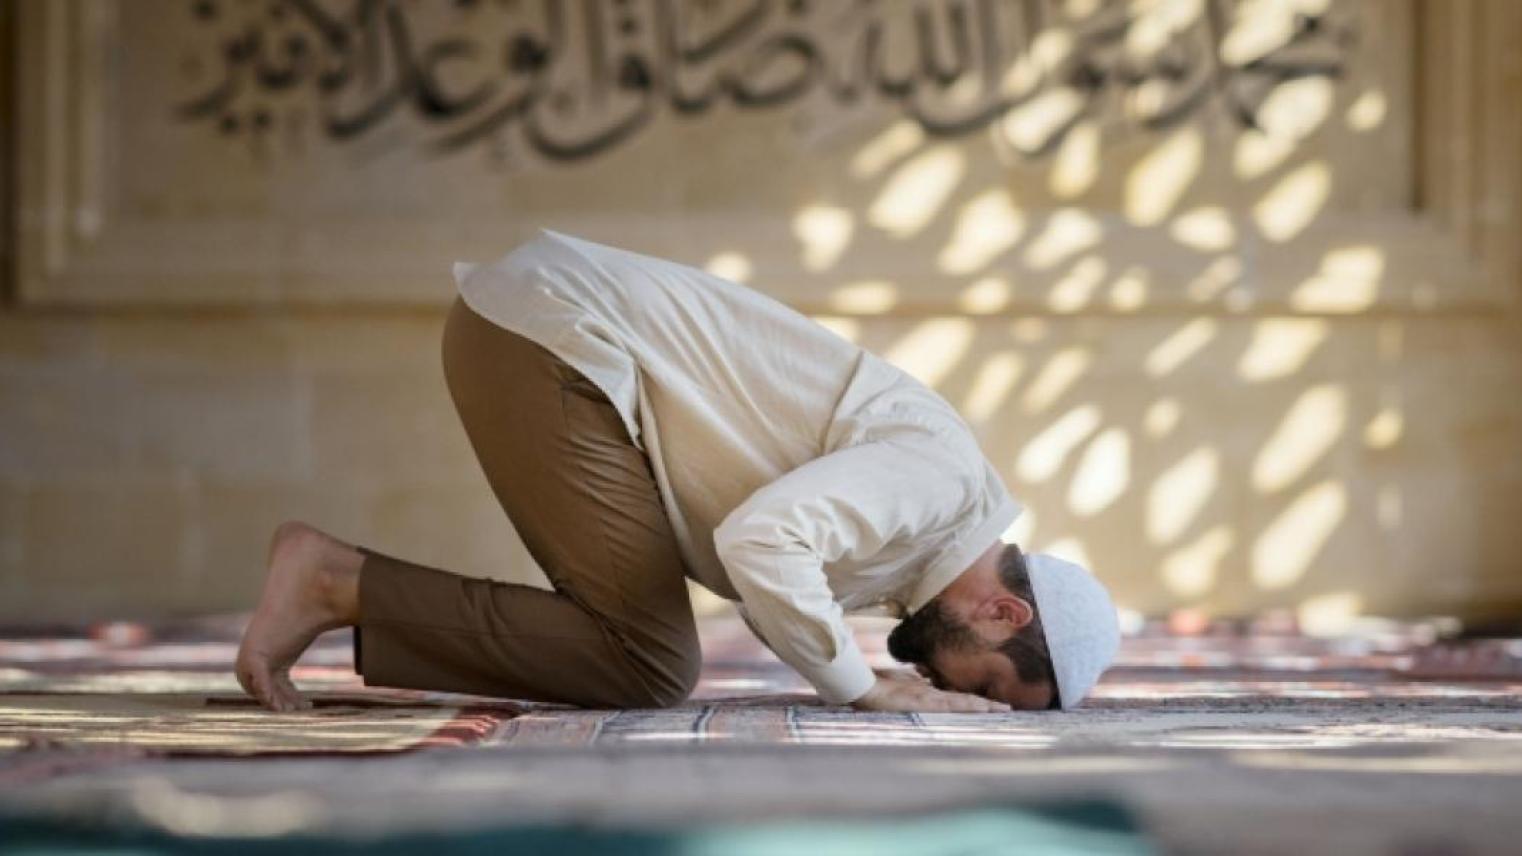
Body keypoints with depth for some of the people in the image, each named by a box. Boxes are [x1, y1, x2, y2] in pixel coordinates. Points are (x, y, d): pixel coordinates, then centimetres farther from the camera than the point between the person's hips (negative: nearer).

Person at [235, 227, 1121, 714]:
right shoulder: (943, 475, -14)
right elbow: (761, 539, -28)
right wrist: (865, 688, -14)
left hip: (533, 332, 10)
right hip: (546, 335, -10)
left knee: (635, 645, 6)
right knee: (651, 667, -10)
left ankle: (344, 589, 5)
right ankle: (339, 580, -8)